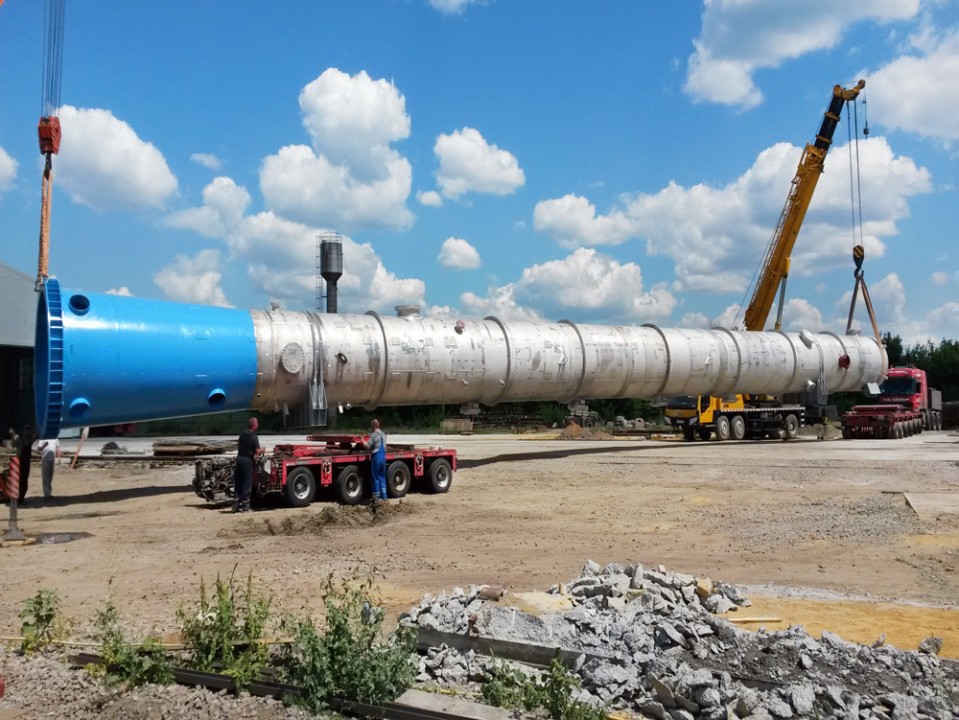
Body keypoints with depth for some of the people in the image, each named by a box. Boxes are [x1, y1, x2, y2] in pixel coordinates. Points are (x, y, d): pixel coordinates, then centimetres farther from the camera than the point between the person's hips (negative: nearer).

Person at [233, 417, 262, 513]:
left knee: (237, 483, 12)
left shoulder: (242, 434, 9)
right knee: (247, 484, 2)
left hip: (239, 458, 7)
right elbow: (258, 451, -18)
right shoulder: (254, 437, -14)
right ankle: (245, 506, 4)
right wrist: (262, 450, 2)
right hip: (248, 461, -7)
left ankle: (236, 505, 13)